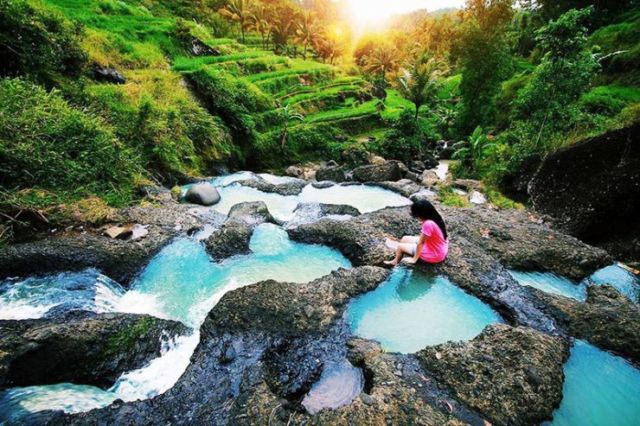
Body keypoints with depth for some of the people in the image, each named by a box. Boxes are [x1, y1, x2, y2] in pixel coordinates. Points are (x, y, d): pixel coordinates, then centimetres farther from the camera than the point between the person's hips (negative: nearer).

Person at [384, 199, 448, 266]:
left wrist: (414, 259, -12)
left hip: (434, 255, -9)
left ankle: (395, 262, 29)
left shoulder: (428, 224, -31)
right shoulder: (435, 218, -3)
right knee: (405, 239, 15)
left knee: (400, 246, 1)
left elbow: (420, 243, -21)